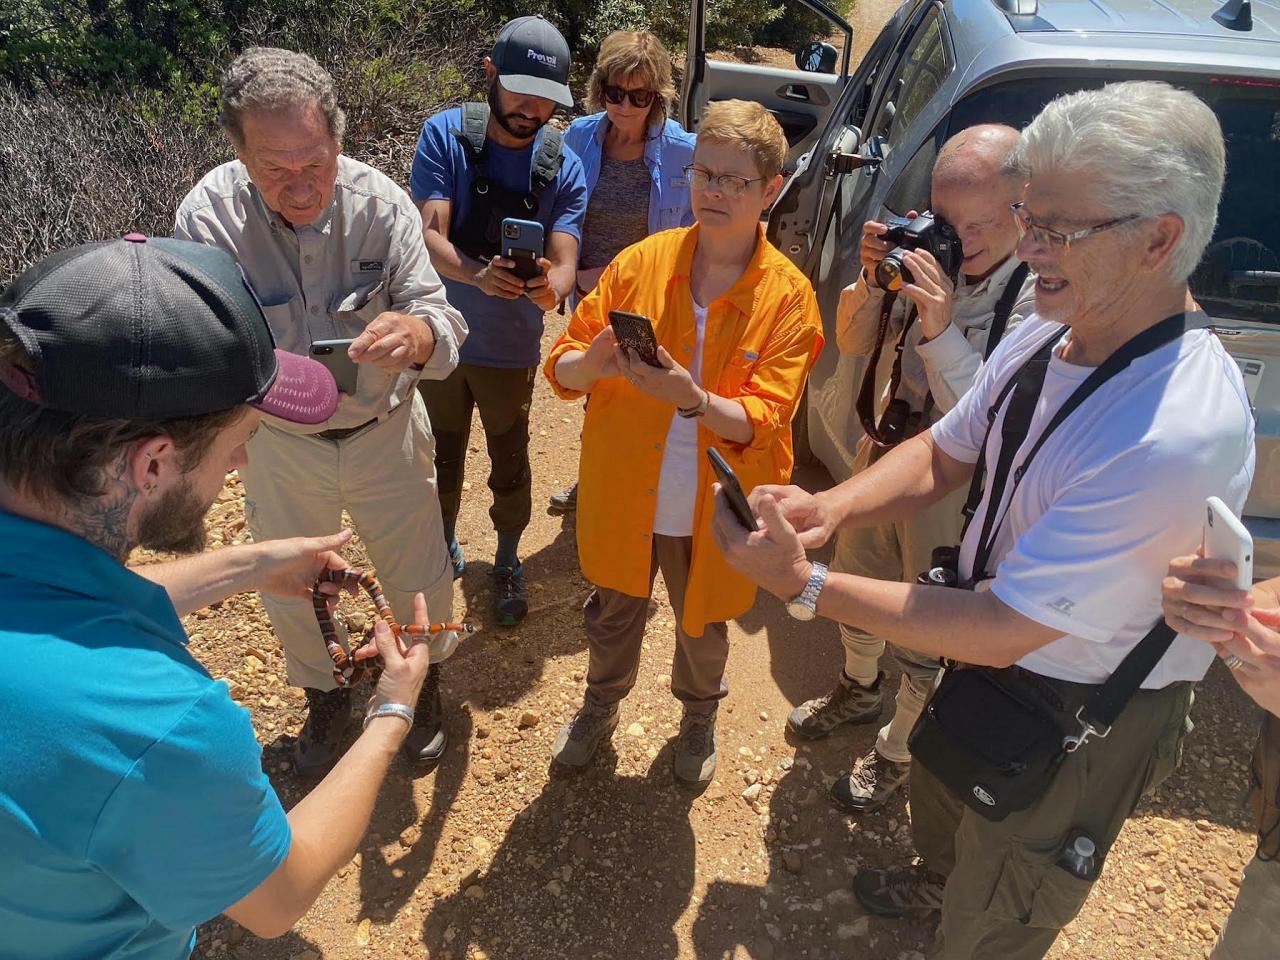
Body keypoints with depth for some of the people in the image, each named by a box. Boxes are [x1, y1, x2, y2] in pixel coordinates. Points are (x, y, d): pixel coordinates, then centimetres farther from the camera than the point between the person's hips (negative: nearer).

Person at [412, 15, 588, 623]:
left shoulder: (564, 168, -10)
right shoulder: (445, 135, -13)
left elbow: (565, 261, -18)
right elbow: (429, 236, -21)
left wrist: (552, 285, -43)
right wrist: (477, 274, -42)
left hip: (511, 348, 0)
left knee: (510, 464, 14)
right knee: (443, 456, 19)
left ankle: (508, 562, 37)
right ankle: (444, 545, 45)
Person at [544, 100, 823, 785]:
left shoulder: (788, 296, -12)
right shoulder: (640, 262, -8)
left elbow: (764, 420, -18)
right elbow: (562, 366, -6)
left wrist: (692, 398, -37)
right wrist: (592, 364, -29)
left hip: (711, 509, -1)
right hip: (622, 493, 2)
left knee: (703, 626, 22)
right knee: (613, 614, 23)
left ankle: (699, 717, 54)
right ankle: (600, 705, 53)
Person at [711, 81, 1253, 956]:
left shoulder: (1181, 432, -38)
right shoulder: (1049, 334, -13)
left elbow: (1000, 629, -34)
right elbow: (943, 456, -2)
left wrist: (804, 584, -33)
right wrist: (830, 507, -21)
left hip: (1073, 730, -7)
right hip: (992, 651, 8)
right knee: (937, 800, 37)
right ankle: (933, 883, 70)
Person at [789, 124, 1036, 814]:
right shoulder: (931, 253, -11)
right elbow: (853, 345, -1)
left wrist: (940, 331, -37)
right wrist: (872, 281, -19)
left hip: (957, 491, -5)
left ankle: (897, 747, 44)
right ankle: (859, 688, 57)